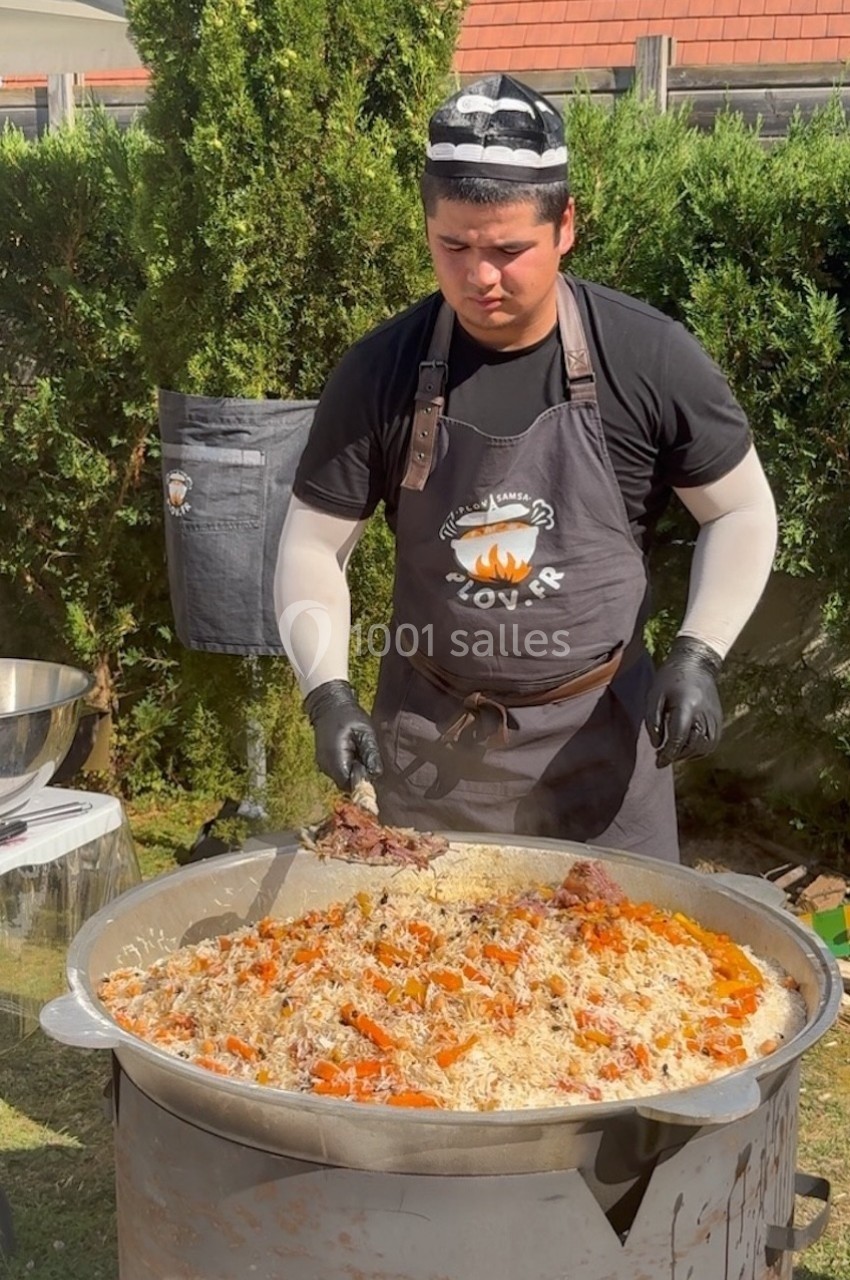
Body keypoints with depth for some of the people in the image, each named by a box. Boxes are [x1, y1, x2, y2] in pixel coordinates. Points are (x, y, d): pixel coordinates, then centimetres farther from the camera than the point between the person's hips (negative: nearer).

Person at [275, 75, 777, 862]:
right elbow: (313, 545, -2)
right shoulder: (381, 372, -9)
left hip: (601, 736, 0)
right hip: (431, 744, 1)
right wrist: (326, 692, -16)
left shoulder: (649, 359, -11)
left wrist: (697, 654, -12)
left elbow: (741, 511, 0)